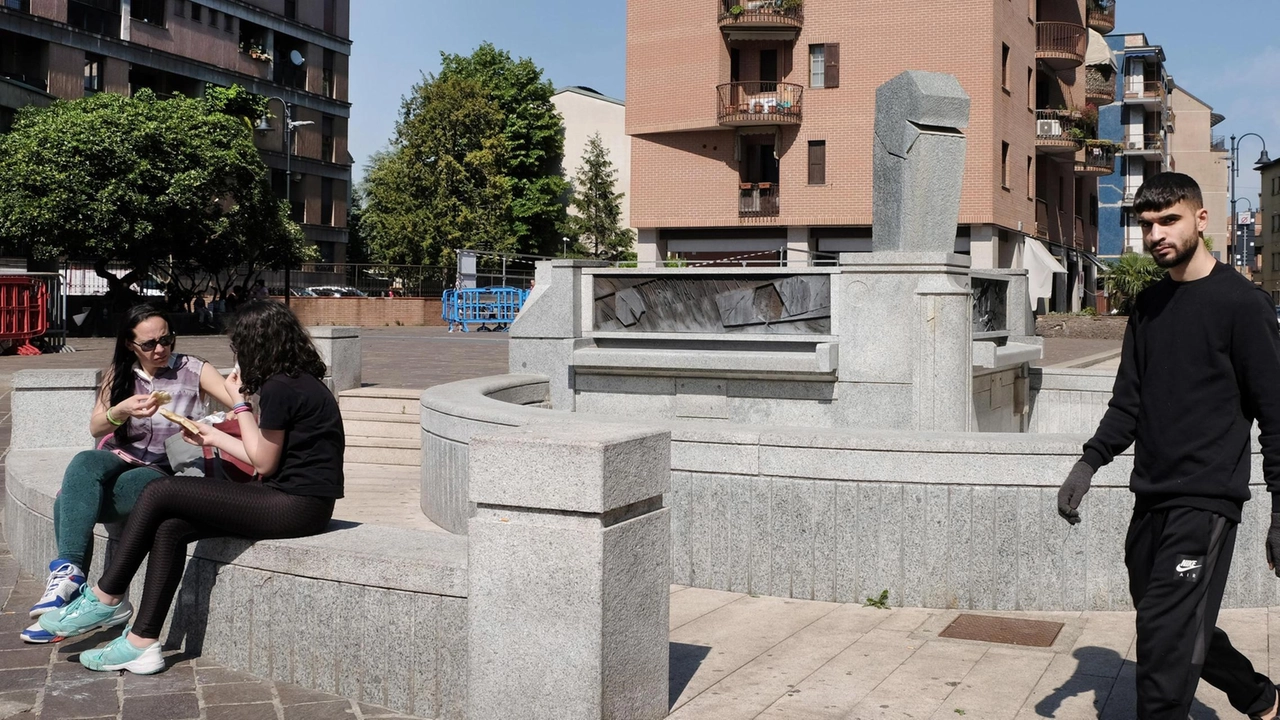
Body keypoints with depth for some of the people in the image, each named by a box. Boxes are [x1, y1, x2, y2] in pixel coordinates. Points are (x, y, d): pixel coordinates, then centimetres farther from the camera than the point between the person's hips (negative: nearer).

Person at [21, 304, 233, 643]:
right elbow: (95, 427, 0)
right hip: (119, 460, 4)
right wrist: (122, 410, -22)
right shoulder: (120, 374, 10)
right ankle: (69, 572, -39)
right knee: (84, 463, -33)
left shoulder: (193, 370, -1)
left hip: (164, 472, -3)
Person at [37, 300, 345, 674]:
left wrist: (239, 403, -2)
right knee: (170, 527, 2)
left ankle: (106, 599, 9)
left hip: (297, 507, -10)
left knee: (160, 493, -7)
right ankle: (143, 642, 1)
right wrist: (214, 437, 27)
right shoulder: (299, 382, 15)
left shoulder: (279, 389, -15)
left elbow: (263, 463, -8)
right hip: (297, 505, 10)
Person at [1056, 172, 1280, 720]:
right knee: (1183, 629, 17)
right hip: (1151, 497, 7)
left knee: (1168, 639, -12)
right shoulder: (1148, 306, 12)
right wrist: (1089, 463, 1)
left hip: (1207, 500, -7)